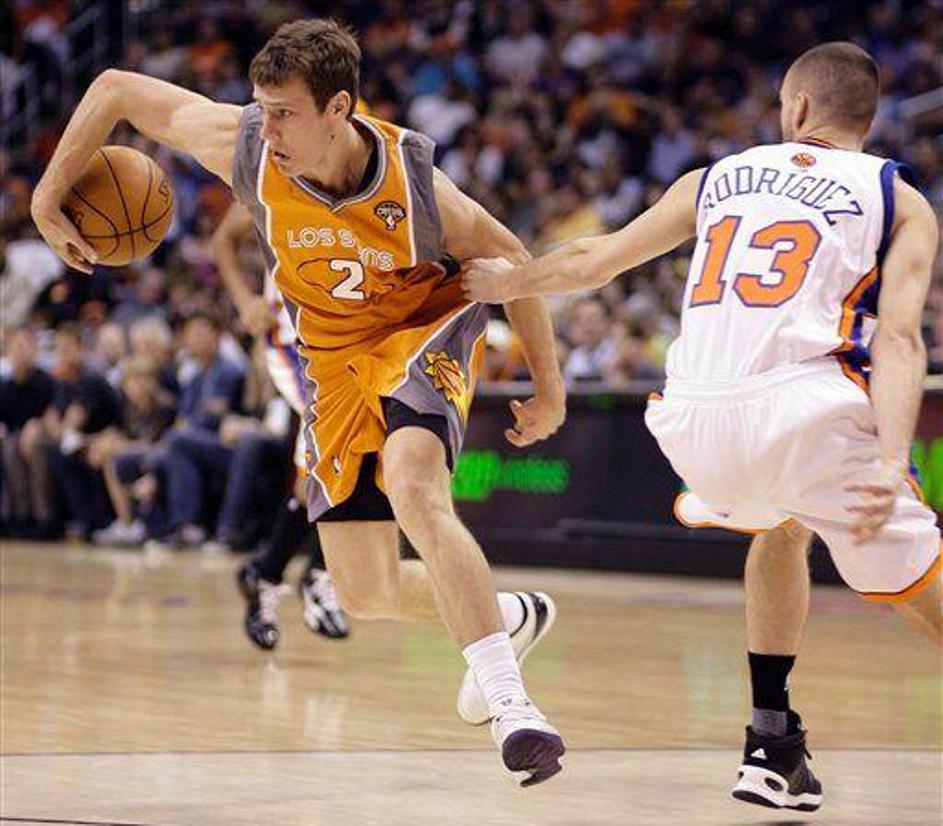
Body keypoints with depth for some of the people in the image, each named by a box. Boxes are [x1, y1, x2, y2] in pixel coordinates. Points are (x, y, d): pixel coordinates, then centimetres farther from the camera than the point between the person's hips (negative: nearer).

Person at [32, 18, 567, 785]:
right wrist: (49, 198, -9)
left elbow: (511, 262, -11)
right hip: (335, 358, 5)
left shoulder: (415, 184, -28)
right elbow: (116, 89, -9)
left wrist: (549, 388, -6)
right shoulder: (245, 147, -23)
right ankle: (512, 618, 33)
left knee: (412, 490, -36)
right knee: (367, 593, 4)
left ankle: (507, 700, -36)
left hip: (426, 331, -4)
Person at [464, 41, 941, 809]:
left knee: (783, 528, 34)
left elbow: (590, 262, 32)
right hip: (810, 409, -4)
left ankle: (772, 747, 28)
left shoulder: (718, 179, 24)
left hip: (695, 421, 4)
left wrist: (503, 282, 50)